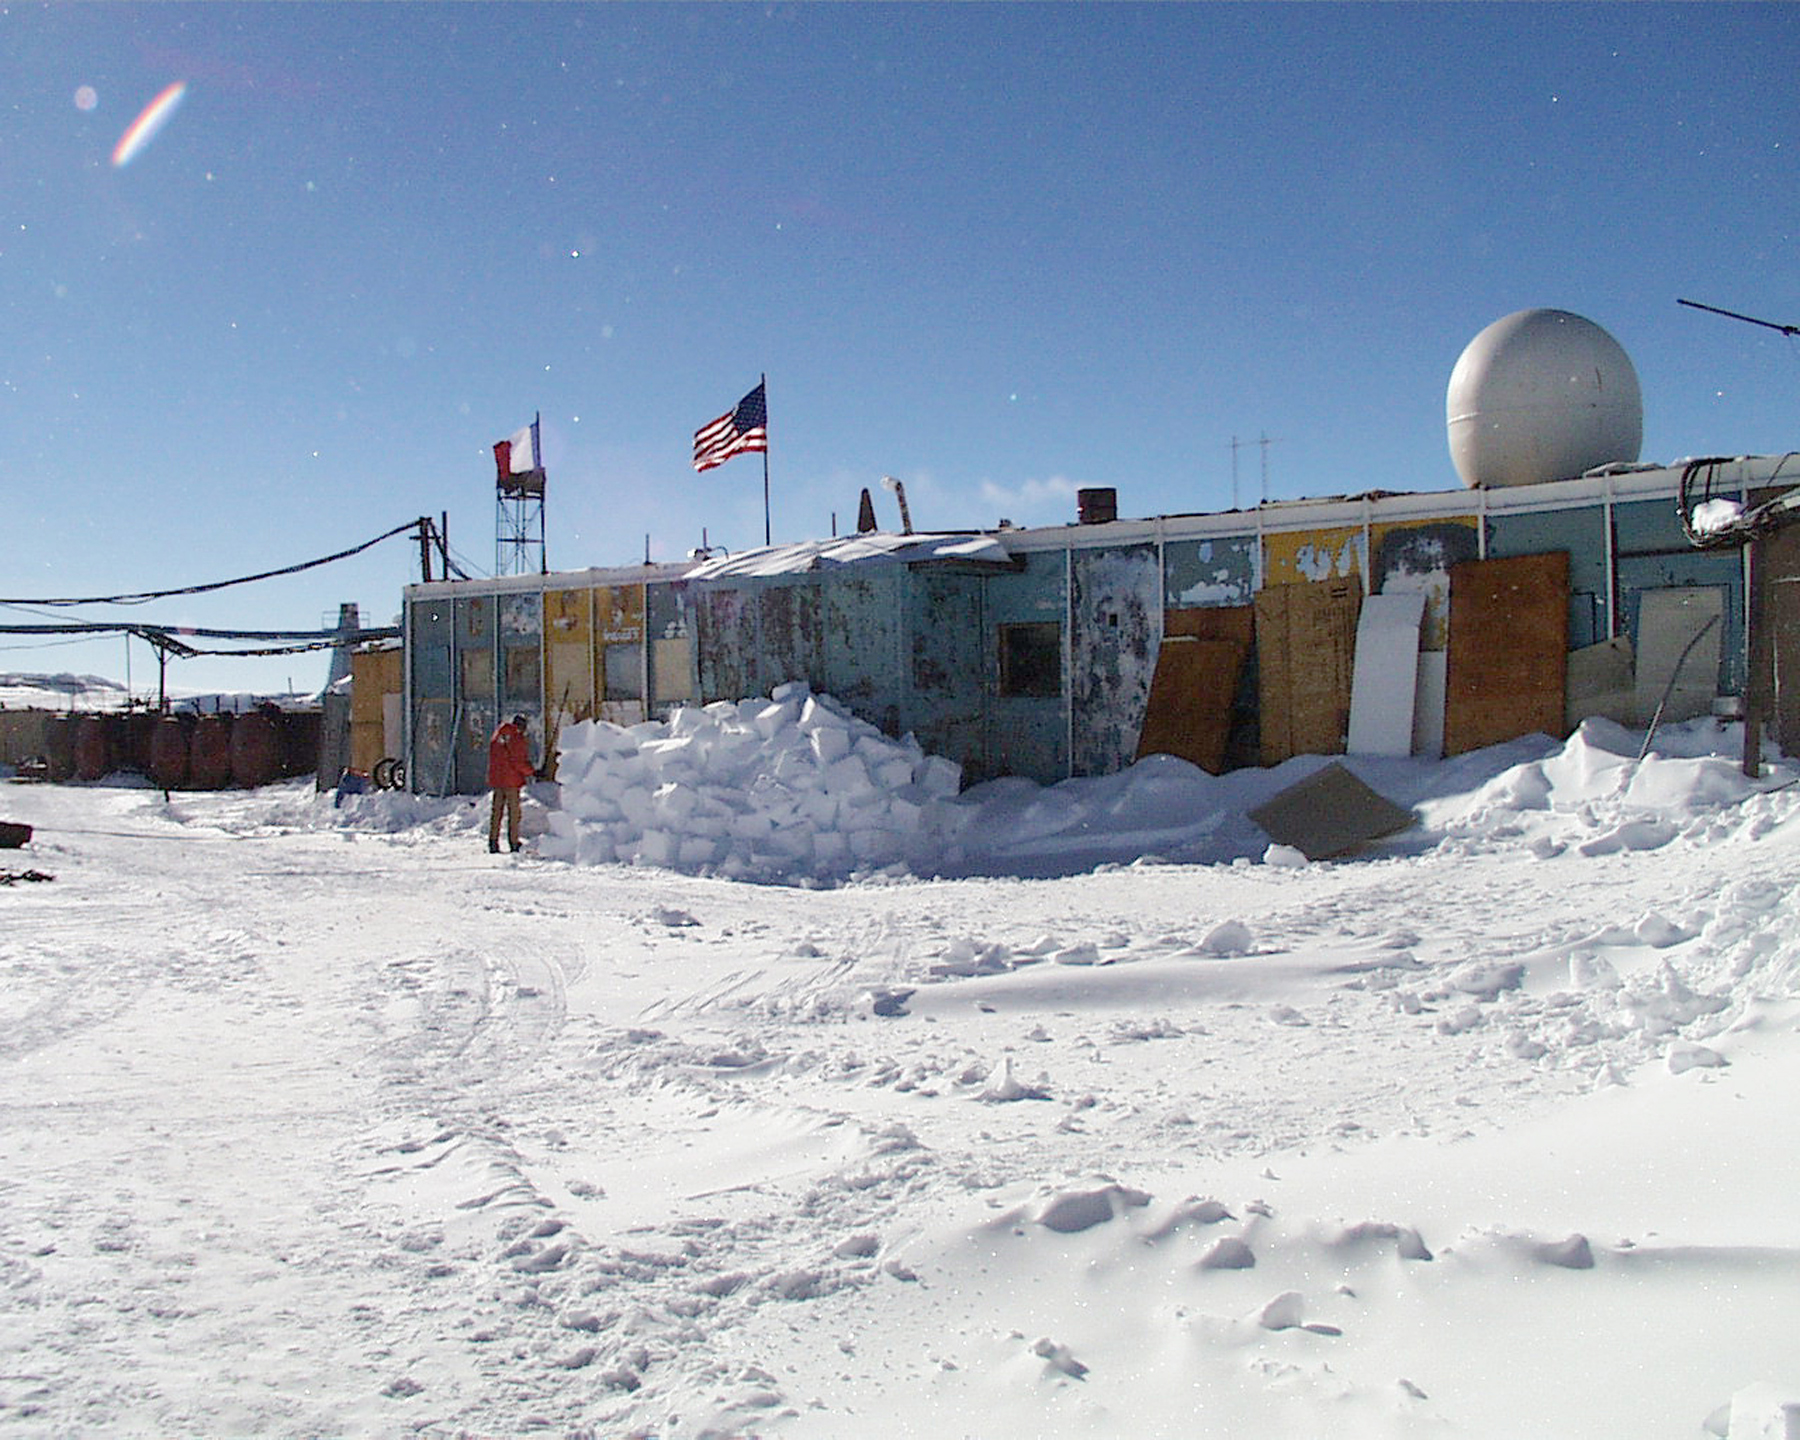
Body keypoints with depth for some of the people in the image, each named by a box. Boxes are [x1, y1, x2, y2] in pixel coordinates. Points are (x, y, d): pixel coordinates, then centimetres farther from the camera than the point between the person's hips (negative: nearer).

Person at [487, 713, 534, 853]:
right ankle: (514, 843, 1)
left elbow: (493, 759, 16)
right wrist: (531, 772, -2)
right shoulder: (517, 738, -9)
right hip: (511, 780, -6)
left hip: (495, 779, 6)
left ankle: (493, 842, 5)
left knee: (497, 811, 9)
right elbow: (518, 762, -15)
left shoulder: (497, 736, 13)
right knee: (513, 812, 0)